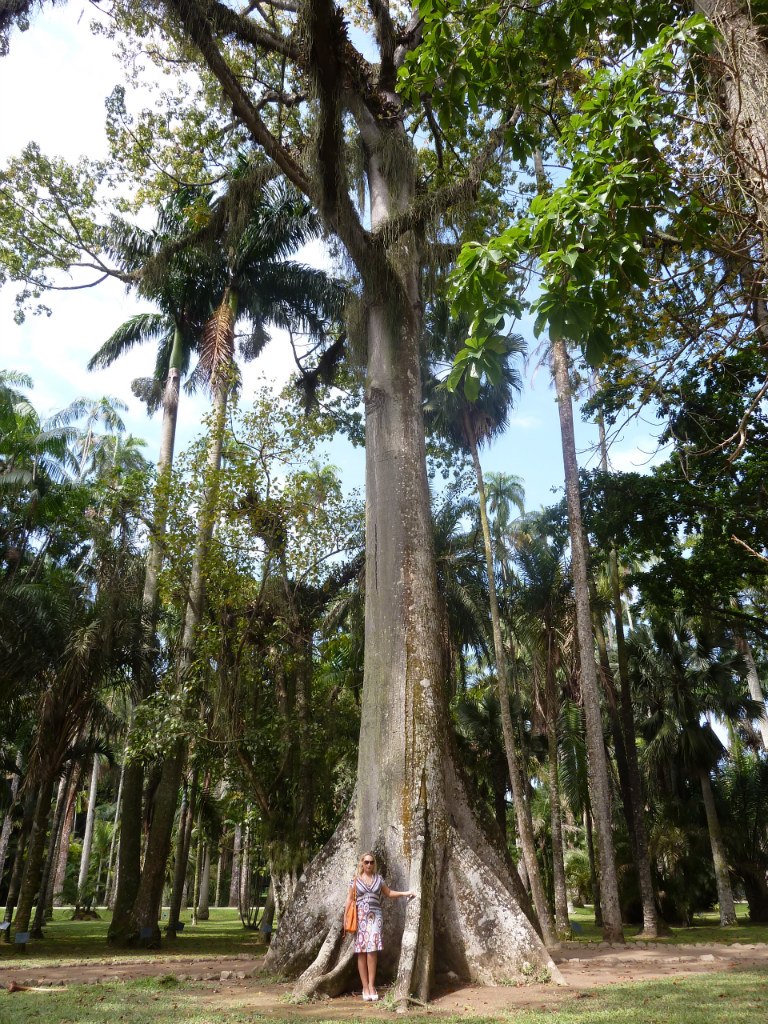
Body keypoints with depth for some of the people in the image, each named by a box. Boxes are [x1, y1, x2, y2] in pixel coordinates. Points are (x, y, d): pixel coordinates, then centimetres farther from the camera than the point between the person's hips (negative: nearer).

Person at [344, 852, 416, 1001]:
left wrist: (405, 893, 5)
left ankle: (371, 986, -5)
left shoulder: (378, 878, 10)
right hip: (360, 917, -1)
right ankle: (365, 986, 4)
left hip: (374, 916, 1)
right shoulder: (356, 879, 5)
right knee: (361, 952, -2)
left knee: (372, 950, -10)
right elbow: (349, 898, 4)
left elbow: (389, 893, 17)